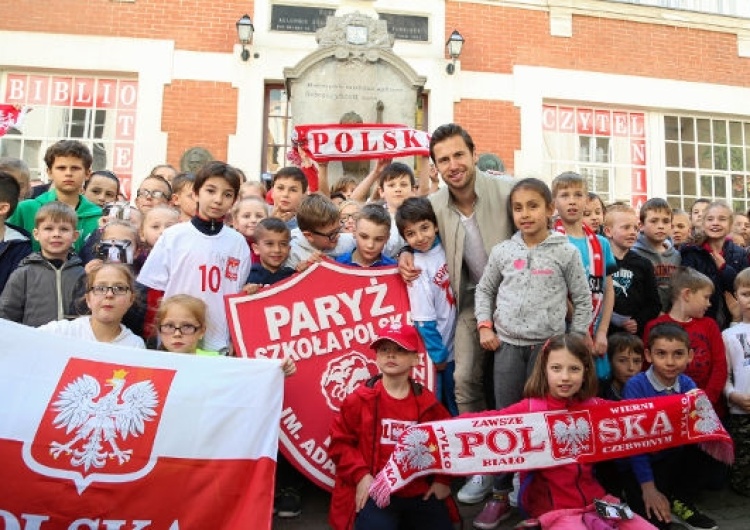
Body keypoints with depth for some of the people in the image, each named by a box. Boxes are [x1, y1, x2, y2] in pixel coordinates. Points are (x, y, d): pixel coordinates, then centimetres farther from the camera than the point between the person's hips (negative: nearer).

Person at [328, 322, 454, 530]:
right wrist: (360, 475, -12)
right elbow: (339, 442, -2)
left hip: (420, 492, 3)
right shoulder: (360, 399, -6)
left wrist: (443, 479, 5)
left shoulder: (427, 403, 1)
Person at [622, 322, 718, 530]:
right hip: (640, 463, -5)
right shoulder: (636, 386, -19)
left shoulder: (687, 385, -5)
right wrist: (648, 487, -20)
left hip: (675, 457, 5)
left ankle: (682, 501, 1)